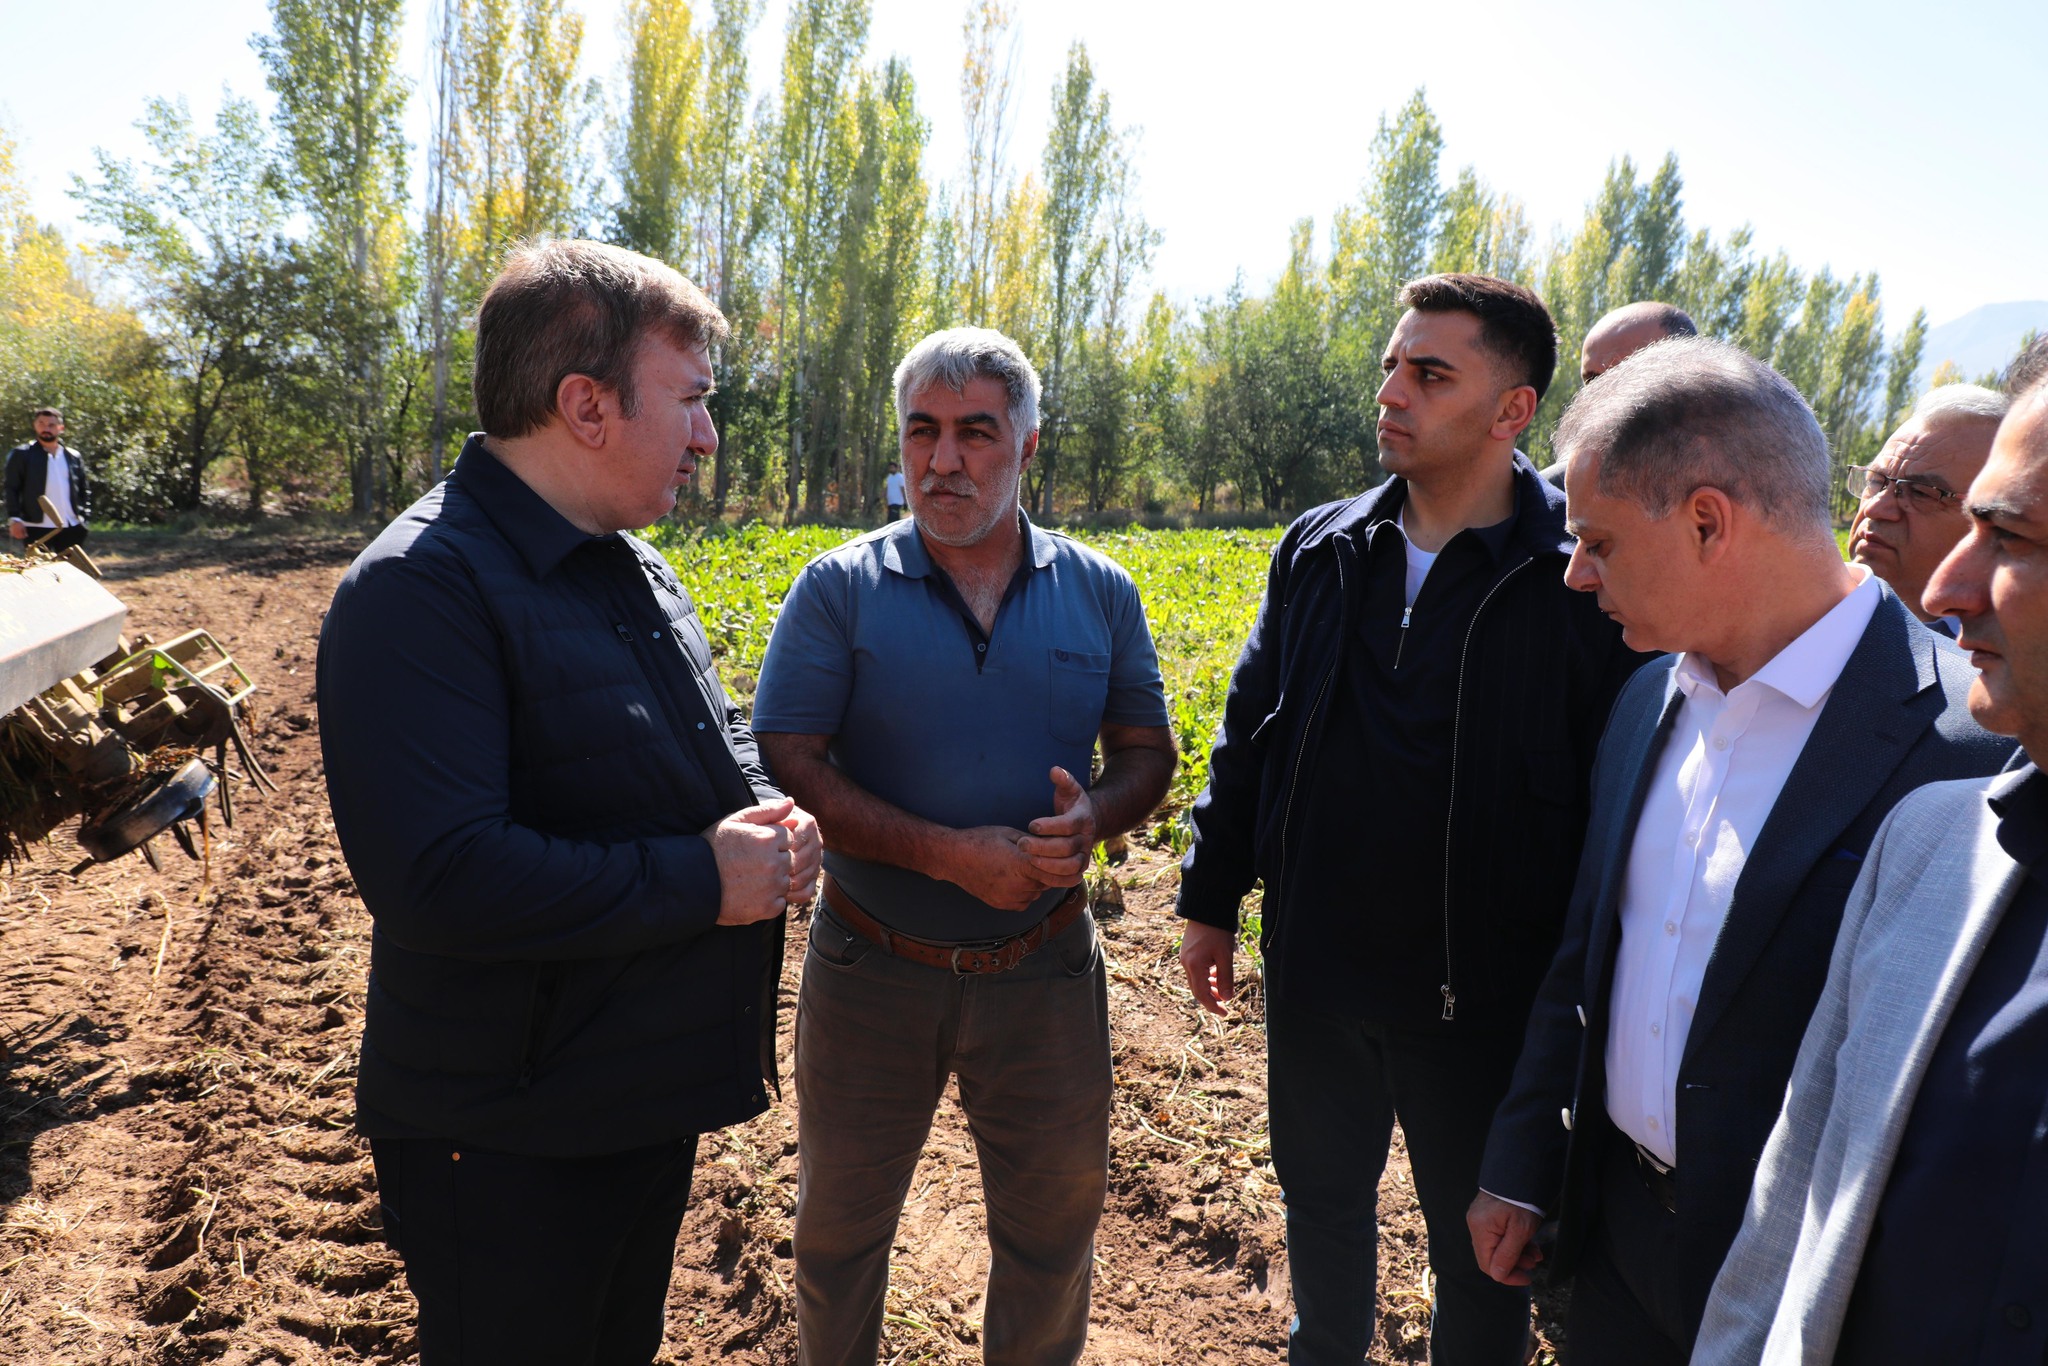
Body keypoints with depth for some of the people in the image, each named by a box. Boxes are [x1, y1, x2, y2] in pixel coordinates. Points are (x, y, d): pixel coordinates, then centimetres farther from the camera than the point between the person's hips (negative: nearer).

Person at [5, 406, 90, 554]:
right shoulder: (21, 454, 2)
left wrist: (82, 517, 5)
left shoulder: (73, 457, 12)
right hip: (36, 528, -3)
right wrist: (14, 519, -11)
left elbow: (84, 490, 16)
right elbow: (12, 489, -1)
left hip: (71, 528, 3)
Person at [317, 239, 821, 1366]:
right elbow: (438, 879, -34)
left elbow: (716, 746, 18)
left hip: (651, 1097, 9)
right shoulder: (419, 589, -24)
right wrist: (701, 880, -26)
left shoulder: (632, 569, 6)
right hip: (511, 1148, -8)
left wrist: (772, 820, -6)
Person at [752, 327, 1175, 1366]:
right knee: (839, 1226, 20)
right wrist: (951, 854, -23)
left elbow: (1147, 752, 5)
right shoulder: (839, 592, -8)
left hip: (1044, 970, 2)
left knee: (1053, 1227, 19)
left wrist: (1092, 817, -18)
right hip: (873, 970, -1)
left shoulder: (1100, 594, 0)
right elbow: (786, 766, -14)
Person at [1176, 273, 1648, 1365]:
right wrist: (1211, 899, 10)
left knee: (1478, 1244, 17)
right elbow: (1247, 732, 8)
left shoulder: (1581, 579, -14)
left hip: (1479, 998, -4)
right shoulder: (1319, 551, 1)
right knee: (1321, 1199, 25)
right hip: (1314, 972, 5)